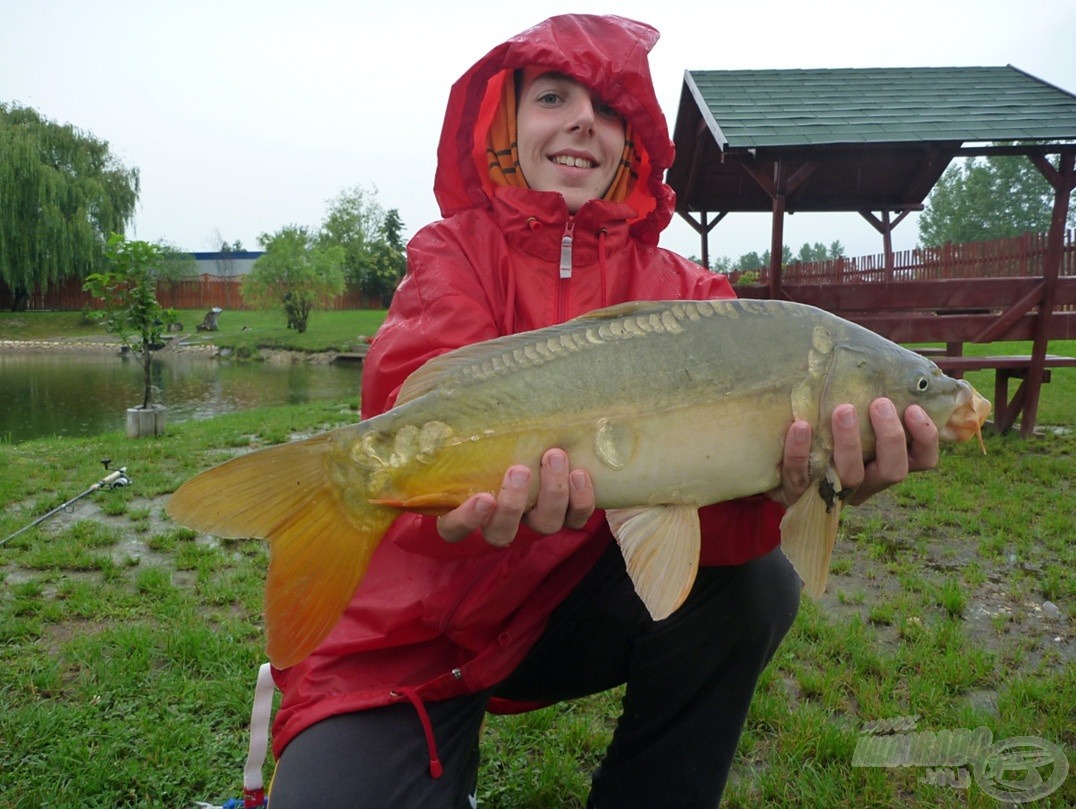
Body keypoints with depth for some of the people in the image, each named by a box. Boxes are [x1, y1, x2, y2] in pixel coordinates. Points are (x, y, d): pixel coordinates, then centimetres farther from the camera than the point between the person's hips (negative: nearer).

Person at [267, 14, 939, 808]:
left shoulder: (679, 292, -2)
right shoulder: (454, 253, -6)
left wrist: (772, 473, -40)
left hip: (566, 603, 3)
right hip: (406, 639, -2)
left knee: (755, 585, -20)